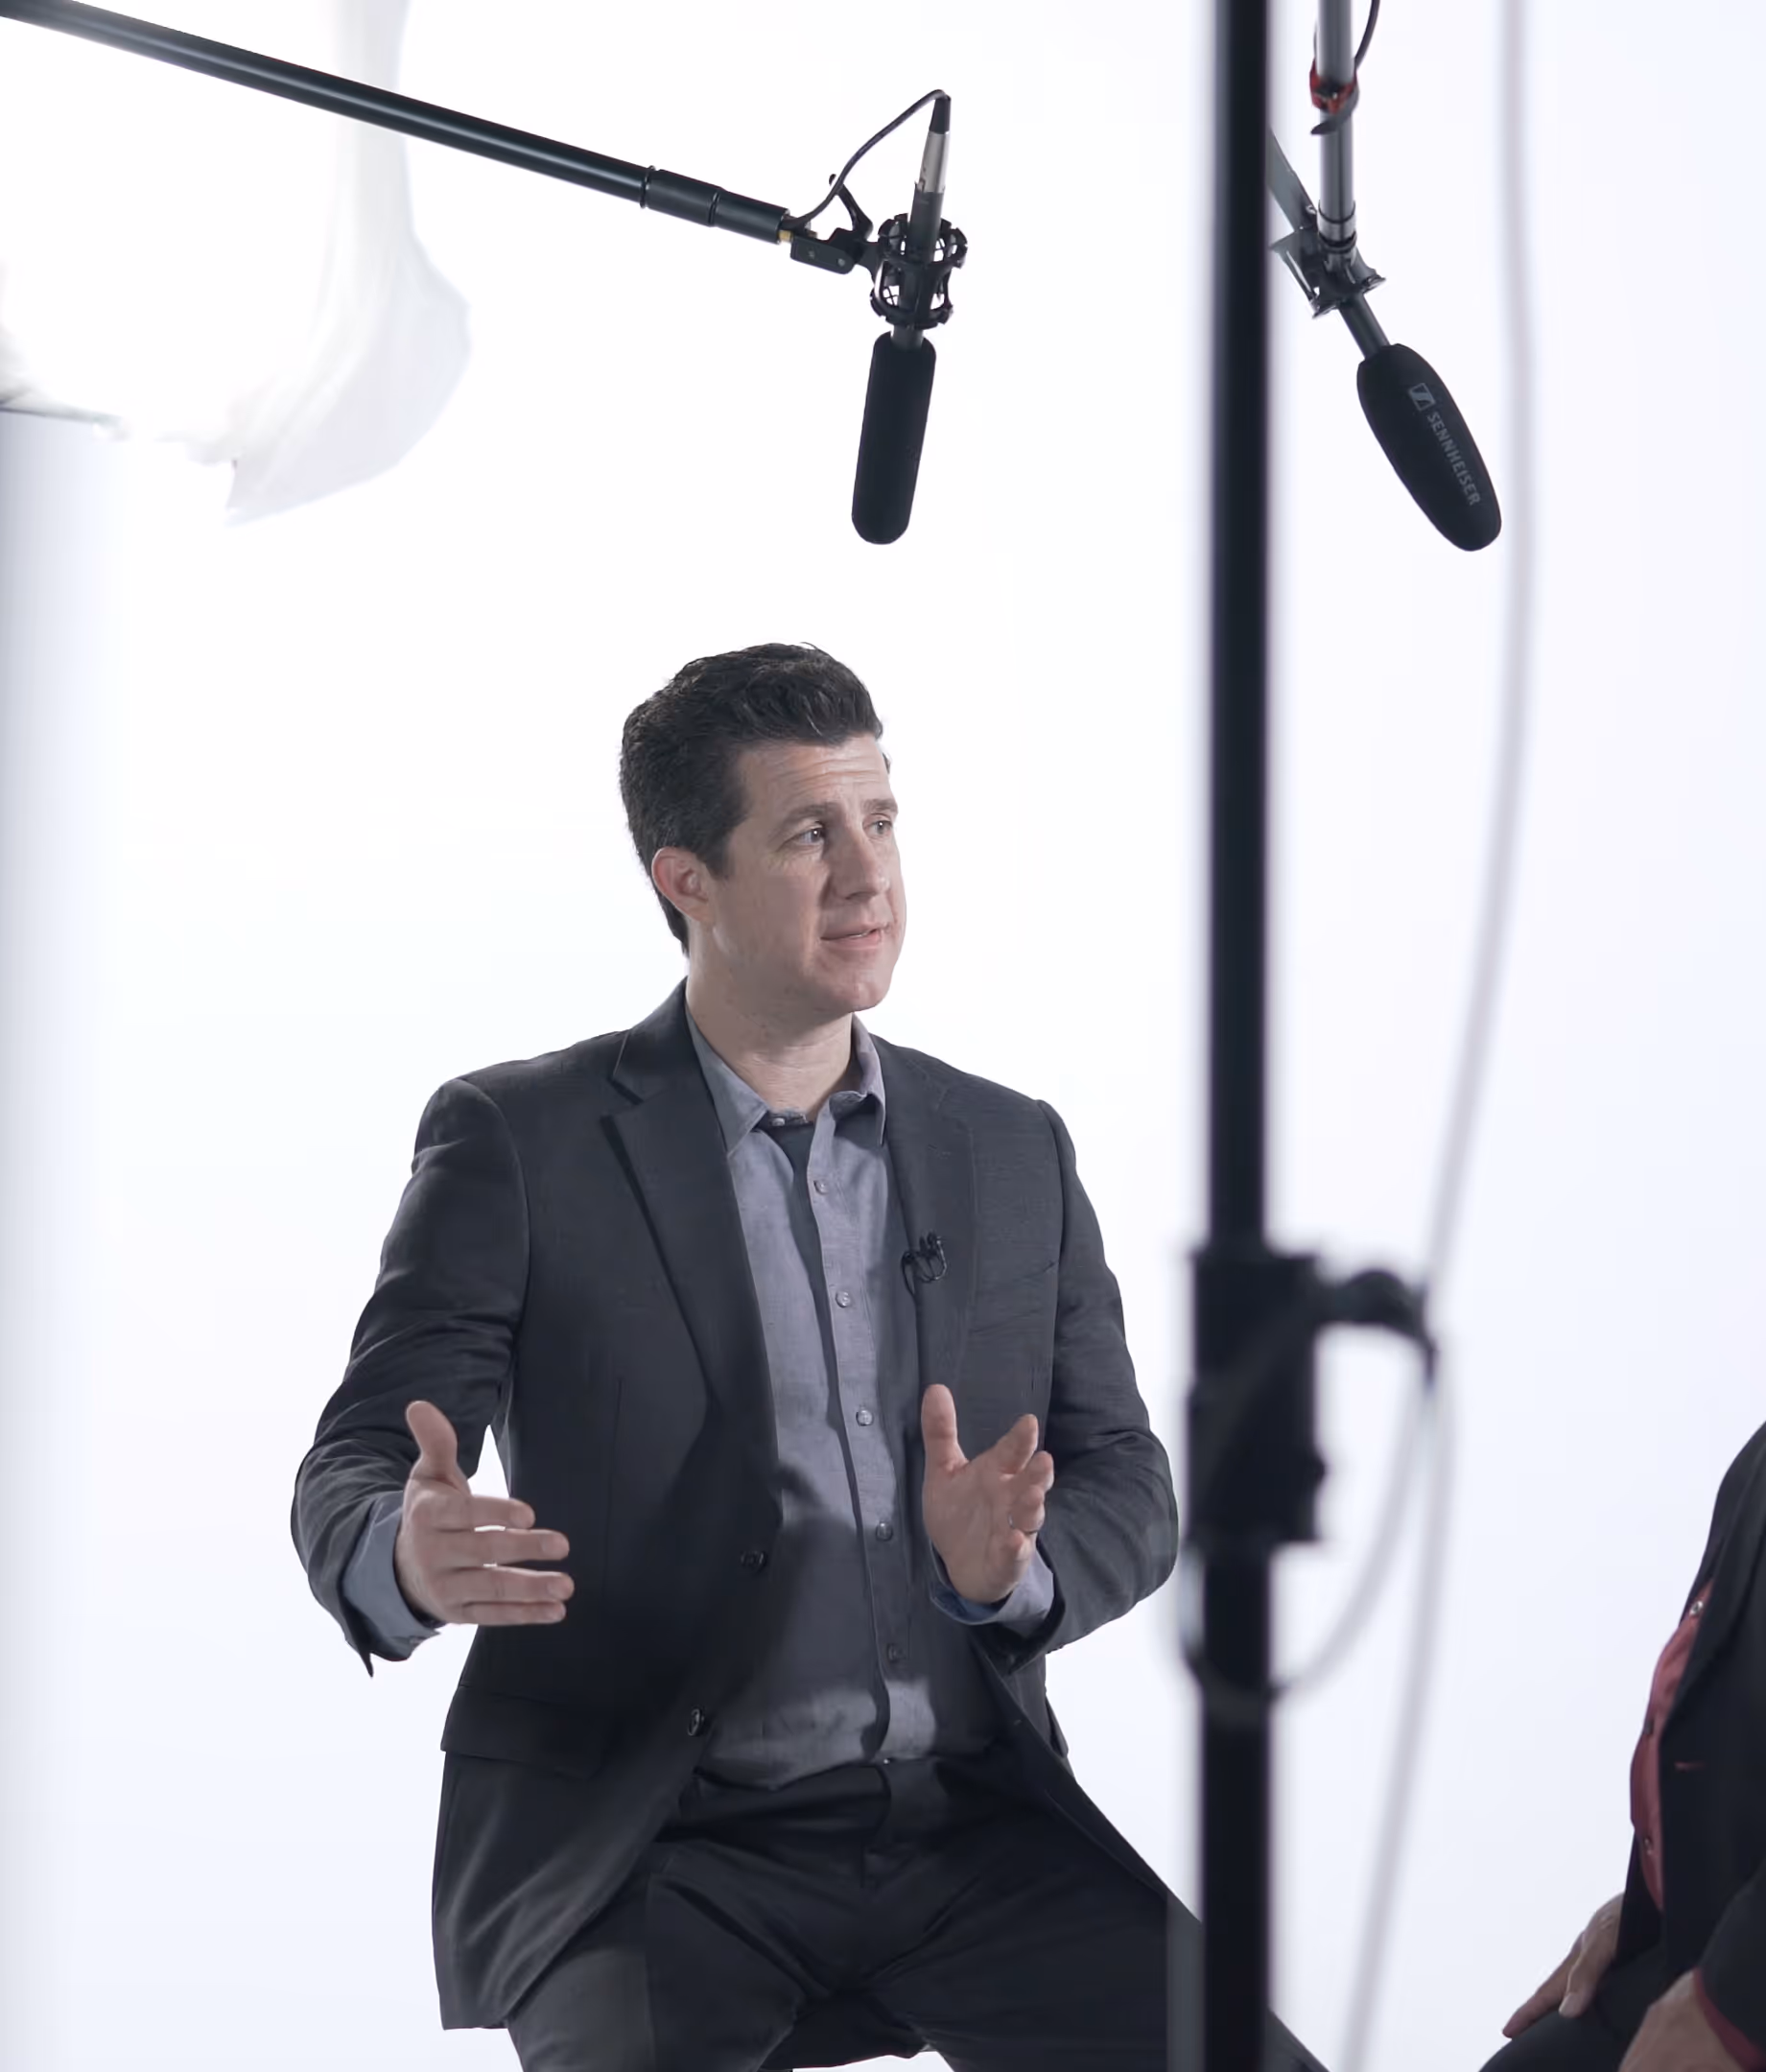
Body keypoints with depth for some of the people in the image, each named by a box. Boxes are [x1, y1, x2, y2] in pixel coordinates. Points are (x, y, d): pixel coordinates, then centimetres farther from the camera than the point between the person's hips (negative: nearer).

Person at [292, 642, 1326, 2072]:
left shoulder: (1015, 1152, 14)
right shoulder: (519, 1144, 2)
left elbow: (1130, 1491, 10)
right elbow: (352, 1470, -3)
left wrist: (1012, 1567, -14)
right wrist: (410, 1558, -28)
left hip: (976, 1829, 4)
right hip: (654, 1852, -4)